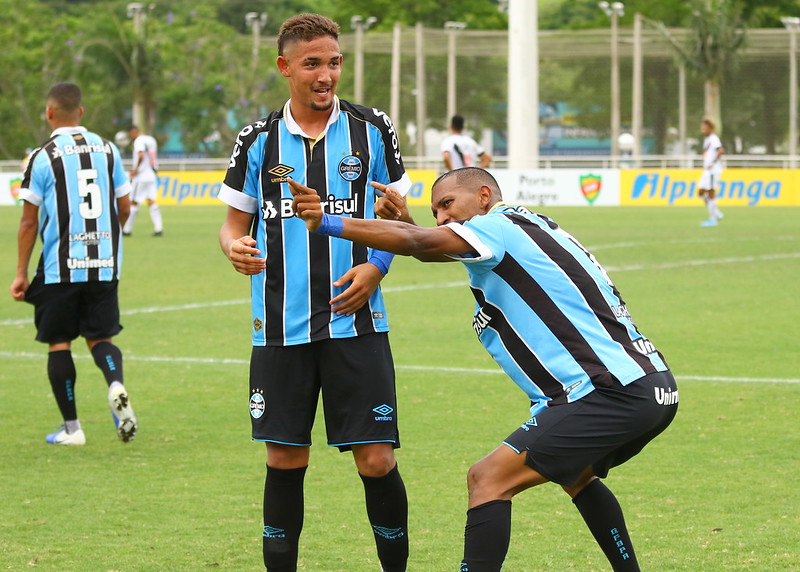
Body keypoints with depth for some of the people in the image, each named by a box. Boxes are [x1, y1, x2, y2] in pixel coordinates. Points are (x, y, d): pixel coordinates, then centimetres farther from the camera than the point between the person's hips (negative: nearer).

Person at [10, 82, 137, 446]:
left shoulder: (43, 157, -8)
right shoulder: (107, 150, 5)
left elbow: (29, 222, -7)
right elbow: (124, 209, 11)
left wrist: (21, 274, 0)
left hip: (60, 267, -4)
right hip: (105, 265, 4)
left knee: (59, 343, 7)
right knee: (100, 337, 11)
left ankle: (71, 427, 9)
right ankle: (116, 386, -20)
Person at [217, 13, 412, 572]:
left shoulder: (371, 129, 2)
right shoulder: (258, 140, 3)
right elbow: (235, 222, 11)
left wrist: (376, 266, -8)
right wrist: (236, 247, -13)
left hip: (355, 322, -1)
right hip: (281, 328, 1)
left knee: (376, 460, -4)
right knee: (285, 461, 4)